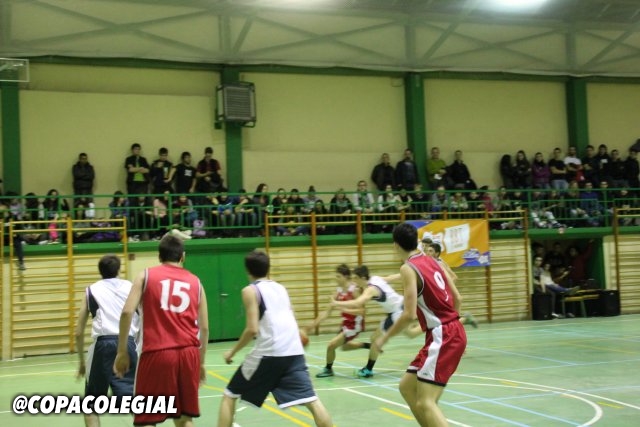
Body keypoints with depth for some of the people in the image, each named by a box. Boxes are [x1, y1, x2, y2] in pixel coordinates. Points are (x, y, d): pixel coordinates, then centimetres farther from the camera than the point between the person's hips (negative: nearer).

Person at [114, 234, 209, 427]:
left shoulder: (146, 275, 8)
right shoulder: (195, 282, 15)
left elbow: (127, 312, -4)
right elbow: (204, 328, 14)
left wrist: (122, 352, 1)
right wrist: (201, 362, 24)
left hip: (157, 352, -3)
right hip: (189, 353, 3)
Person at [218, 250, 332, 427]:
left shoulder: (250, 290, 1)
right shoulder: (280, 287, 19)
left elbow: (252, 329, -9)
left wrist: (232, 352, 2)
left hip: (268, 353, -5)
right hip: (294, 352, 5)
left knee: (229, 396, 10)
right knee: (312, 401, 4)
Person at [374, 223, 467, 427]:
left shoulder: (408, 268, -12)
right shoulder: (432, 261, 12)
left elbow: (410, 314, -18)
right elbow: (457, 298, 16)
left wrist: (384, 338, -8)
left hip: (442, 337, -9)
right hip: (450, 332, 9)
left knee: (425, 403, -12)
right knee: (407, 387, 17)